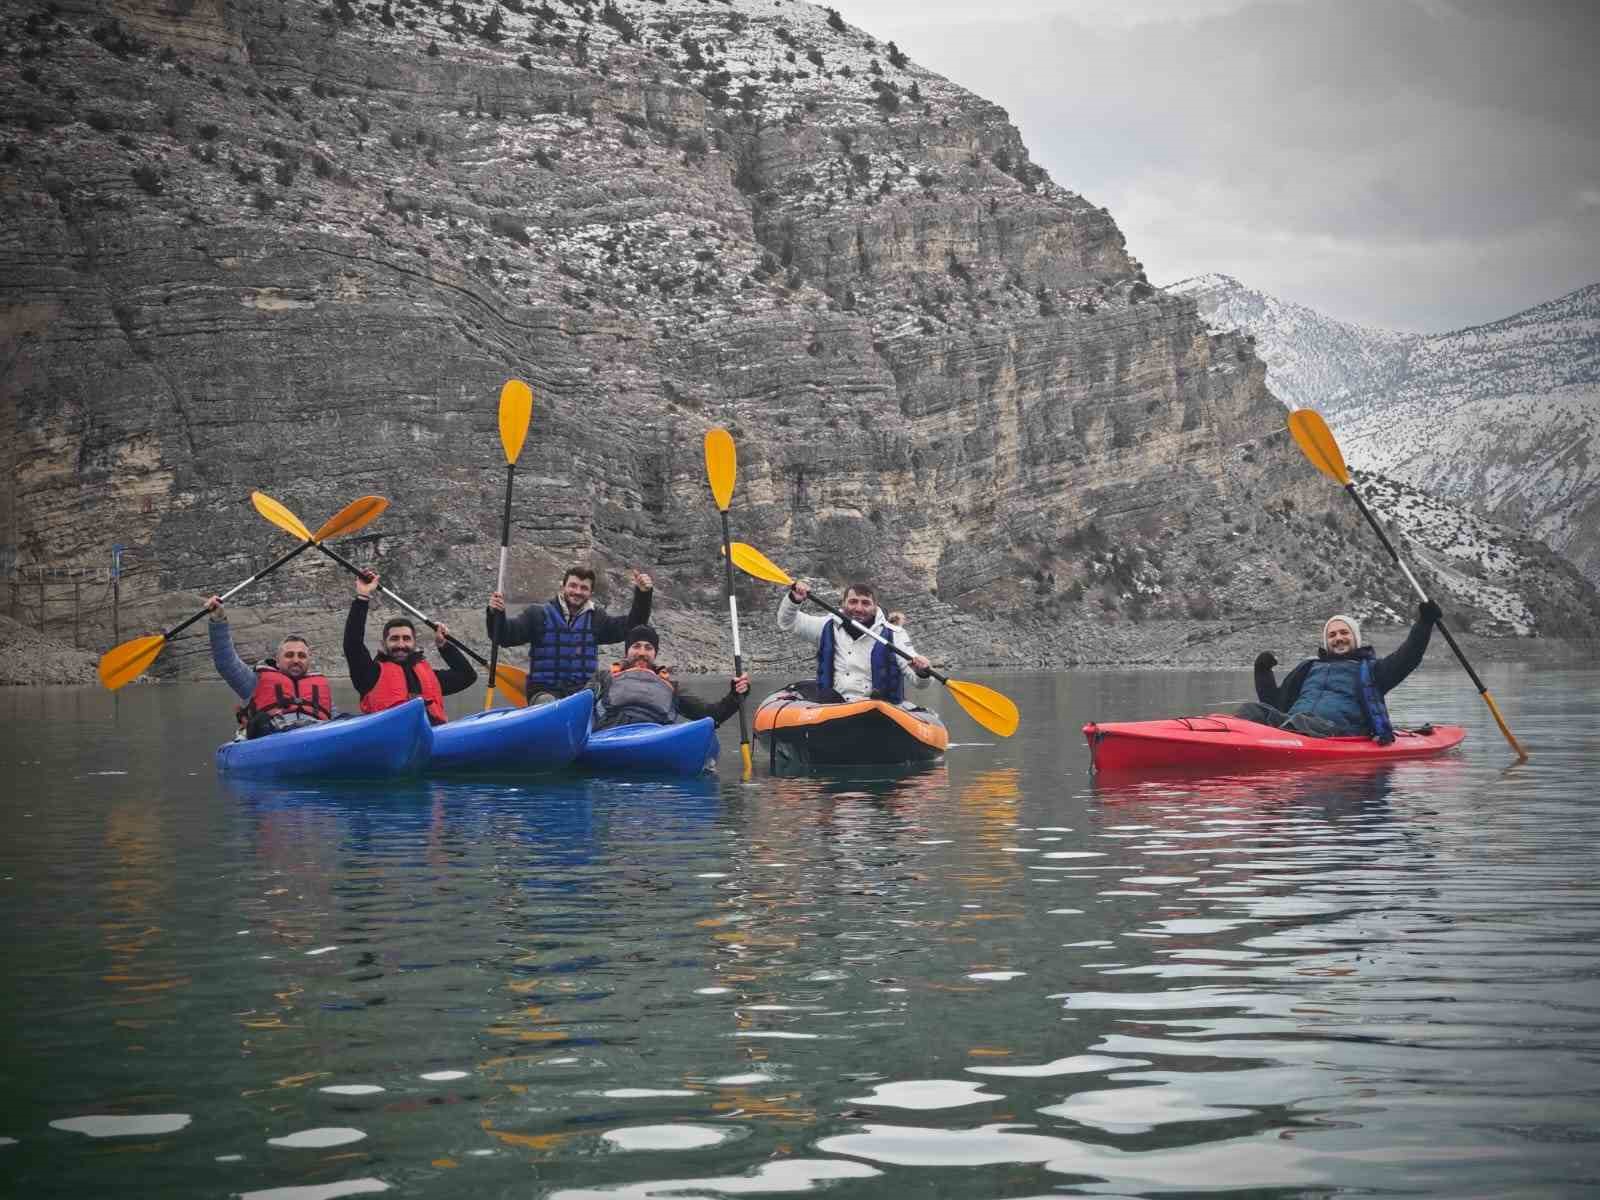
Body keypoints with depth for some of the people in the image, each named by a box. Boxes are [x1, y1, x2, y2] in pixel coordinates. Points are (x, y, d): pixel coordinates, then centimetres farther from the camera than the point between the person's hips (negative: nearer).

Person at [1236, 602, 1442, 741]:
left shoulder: (1369, 668, 24)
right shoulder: (1310, 668, 37)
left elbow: (1408, 657, 8)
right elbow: (1276, 702, 35)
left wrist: (1424, 623, -2)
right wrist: (1262, 672, 20)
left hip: (1336, 730, -4)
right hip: (1296, 723, 5)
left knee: (1298, 722, -39)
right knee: (1250, 710, -24)